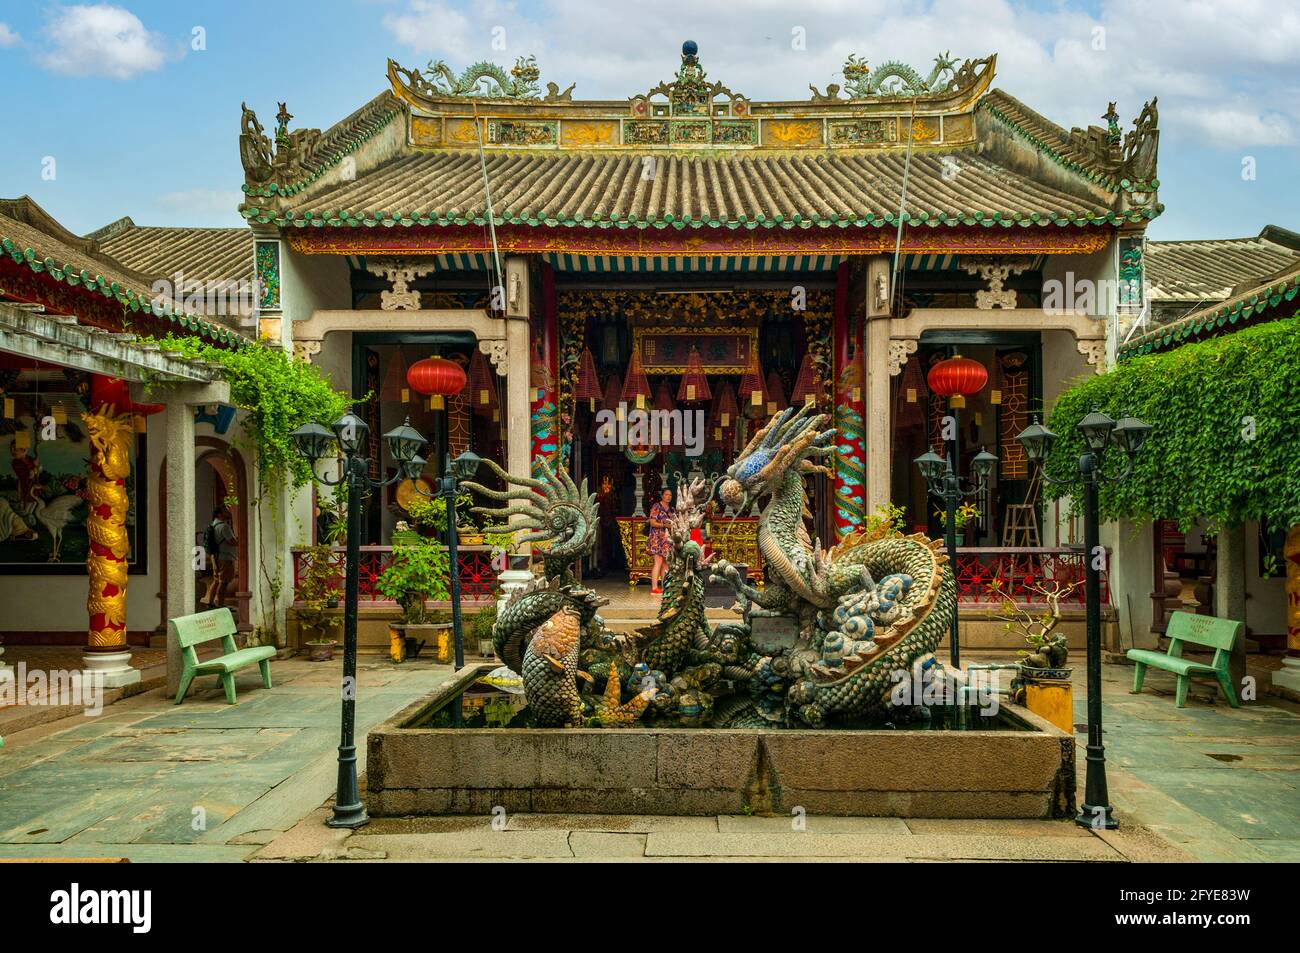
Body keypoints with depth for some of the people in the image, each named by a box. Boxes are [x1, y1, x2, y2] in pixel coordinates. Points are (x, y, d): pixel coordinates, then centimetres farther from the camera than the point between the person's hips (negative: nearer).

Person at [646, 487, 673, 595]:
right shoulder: (656, 507, -5)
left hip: (667, 539, 7)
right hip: (657, 538, -7)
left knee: (666, 562, 6)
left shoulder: (671, 509, 16)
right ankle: (654, 588, -14)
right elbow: (652, 522, -11)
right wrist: (664, 525, -21)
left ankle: (664, 587, 10)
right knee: (658, 562, -13)